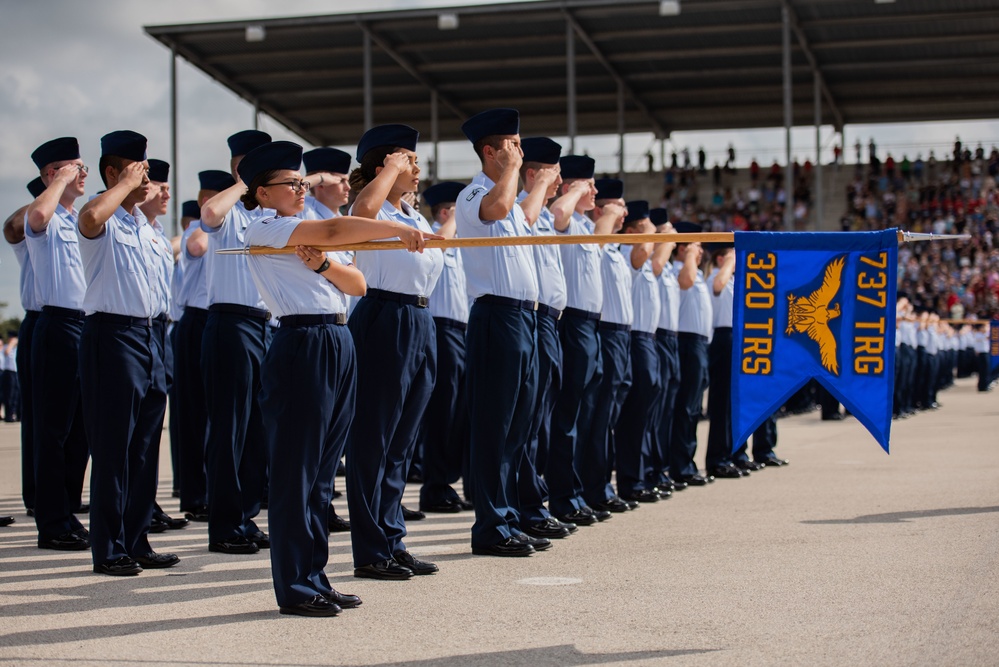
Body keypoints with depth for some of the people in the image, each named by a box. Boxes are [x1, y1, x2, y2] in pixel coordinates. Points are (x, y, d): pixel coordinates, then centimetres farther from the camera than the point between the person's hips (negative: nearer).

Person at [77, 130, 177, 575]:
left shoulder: (143, 225, 17)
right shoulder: (104, 221, -9)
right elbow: (92, 215, -34)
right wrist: (127, 184, -20)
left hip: (146, 334, 8)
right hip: (112, 334, -8)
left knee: (145, 446, 10)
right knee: (113, 446, -5)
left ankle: (137, 542, 17)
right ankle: (108, 550, 1)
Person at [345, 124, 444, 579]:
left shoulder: (416, 218, 19)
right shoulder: (373, 212, -6)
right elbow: (364, 208, -31)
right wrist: (392, 167, -17)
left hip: (420, 324, 9)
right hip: (384, 323, -9)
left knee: (401, 444, 12)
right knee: (373, 441, -4)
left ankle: (393, 542, 19)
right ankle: (370, 553, 0)